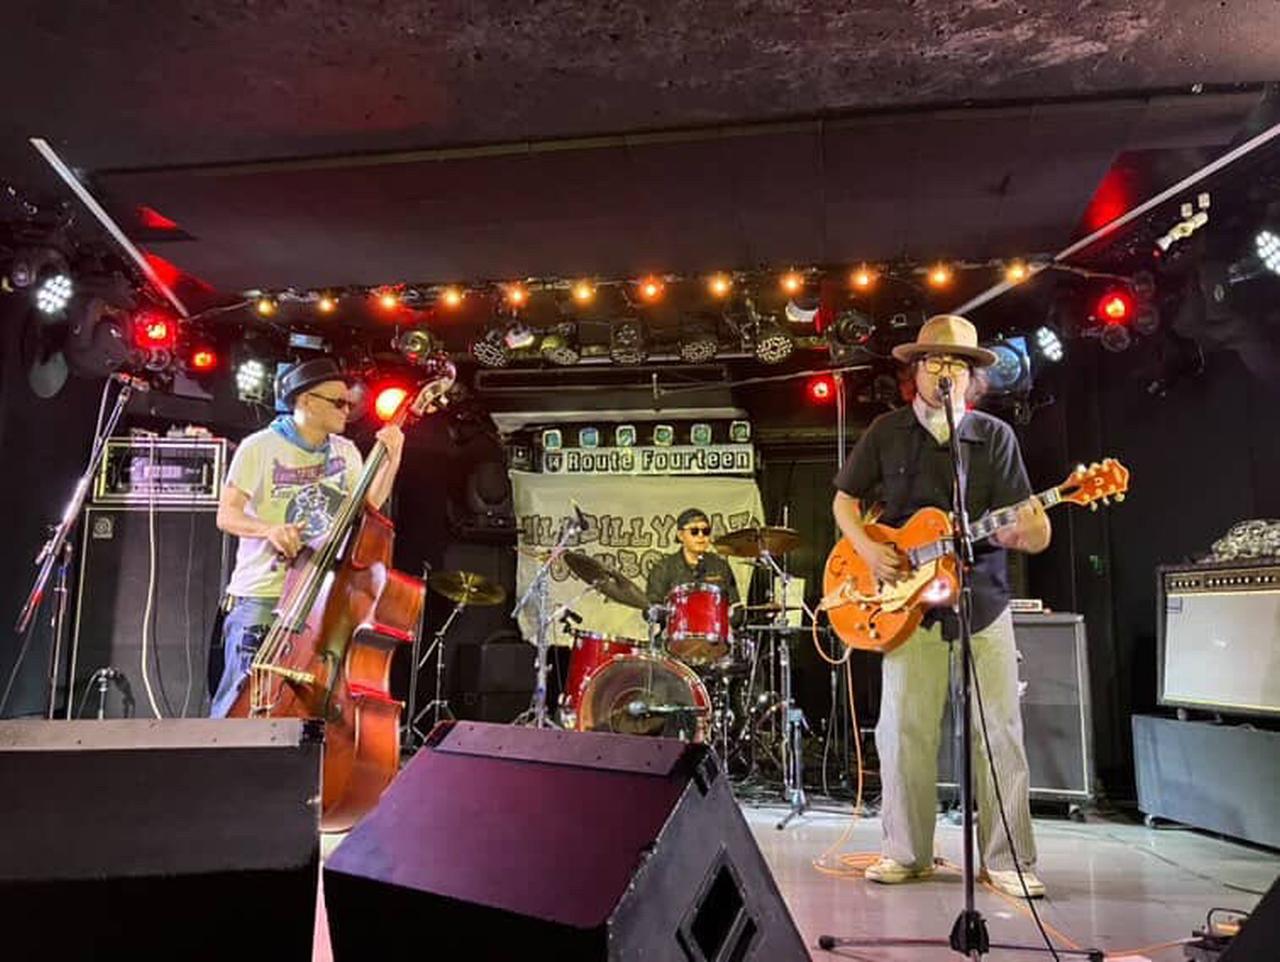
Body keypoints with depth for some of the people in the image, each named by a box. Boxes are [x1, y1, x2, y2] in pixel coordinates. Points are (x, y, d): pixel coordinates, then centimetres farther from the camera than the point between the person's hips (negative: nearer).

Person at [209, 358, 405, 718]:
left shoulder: (346, 452, 10)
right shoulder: (259, 447, -5)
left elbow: (368, 507, 11)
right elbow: (227, 515, -5)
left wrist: (392, 460, -1)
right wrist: (269, 529, -24)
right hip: (261, 596, -4)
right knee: (241, 697, -2)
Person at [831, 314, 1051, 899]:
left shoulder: (996, 436, 6)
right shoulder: (886, 432, 7)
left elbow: (1033, 527, 1)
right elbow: (844, 500, 11)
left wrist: (1027, 530, -23)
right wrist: (868, 549, -6)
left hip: (983, 599, 0)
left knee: (1000, 730, 1)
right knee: (904, 730, 0)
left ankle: (1007, 860, 15)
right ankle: (906, 853, 16)